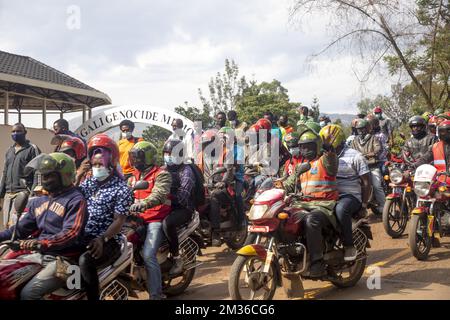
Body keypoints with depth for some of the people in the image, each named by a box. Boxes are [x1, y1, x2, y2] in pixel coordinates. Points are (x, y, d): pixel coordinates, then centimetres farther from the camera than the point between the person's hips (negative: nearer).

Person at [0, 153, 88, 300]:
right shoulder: (39, 202, 18)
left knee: (28, 293, -25)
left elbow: (71, 234, -21)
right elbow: (21, 228, 16)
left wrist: (41, 243, -33)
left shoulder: (76, 200, -9)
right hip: (40, 255, 8)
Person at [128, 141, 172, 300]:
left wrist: (143, 204, -42)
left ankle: (156, 294, -16)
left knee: (148, 255, -22)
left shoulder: (161, 174, -6)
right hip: (138, 218, 8)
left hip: (156, 219, -8)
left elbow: (159, 194, -24)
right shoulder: (134, 177, 20)